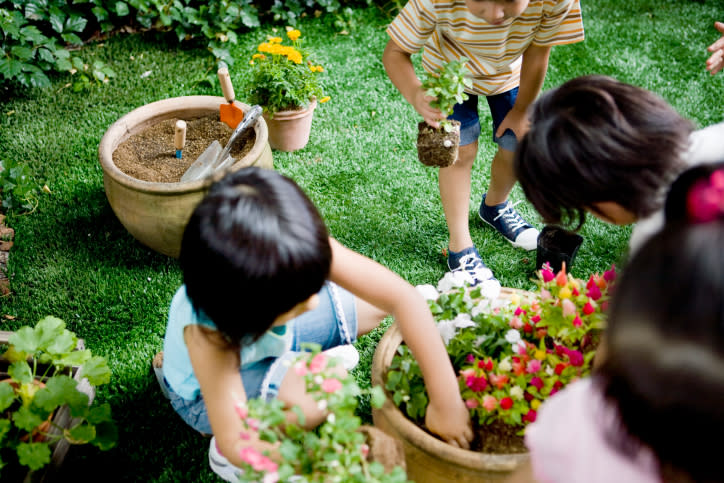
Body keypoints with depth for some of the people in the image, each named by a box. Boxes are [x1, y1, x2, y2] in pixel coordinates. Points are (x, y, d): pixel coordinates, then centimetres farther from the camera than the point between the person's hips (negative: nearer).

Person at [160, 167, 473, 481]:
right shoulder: (207, 332, -43)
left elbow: (403, 297, -37)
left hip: (278, 336, 5)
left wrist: (445, 401, -37)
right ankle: (221, 455, -5)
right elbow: (237, 442, -36)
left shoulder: (302, 249, -36)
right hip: (207, 393, -5)